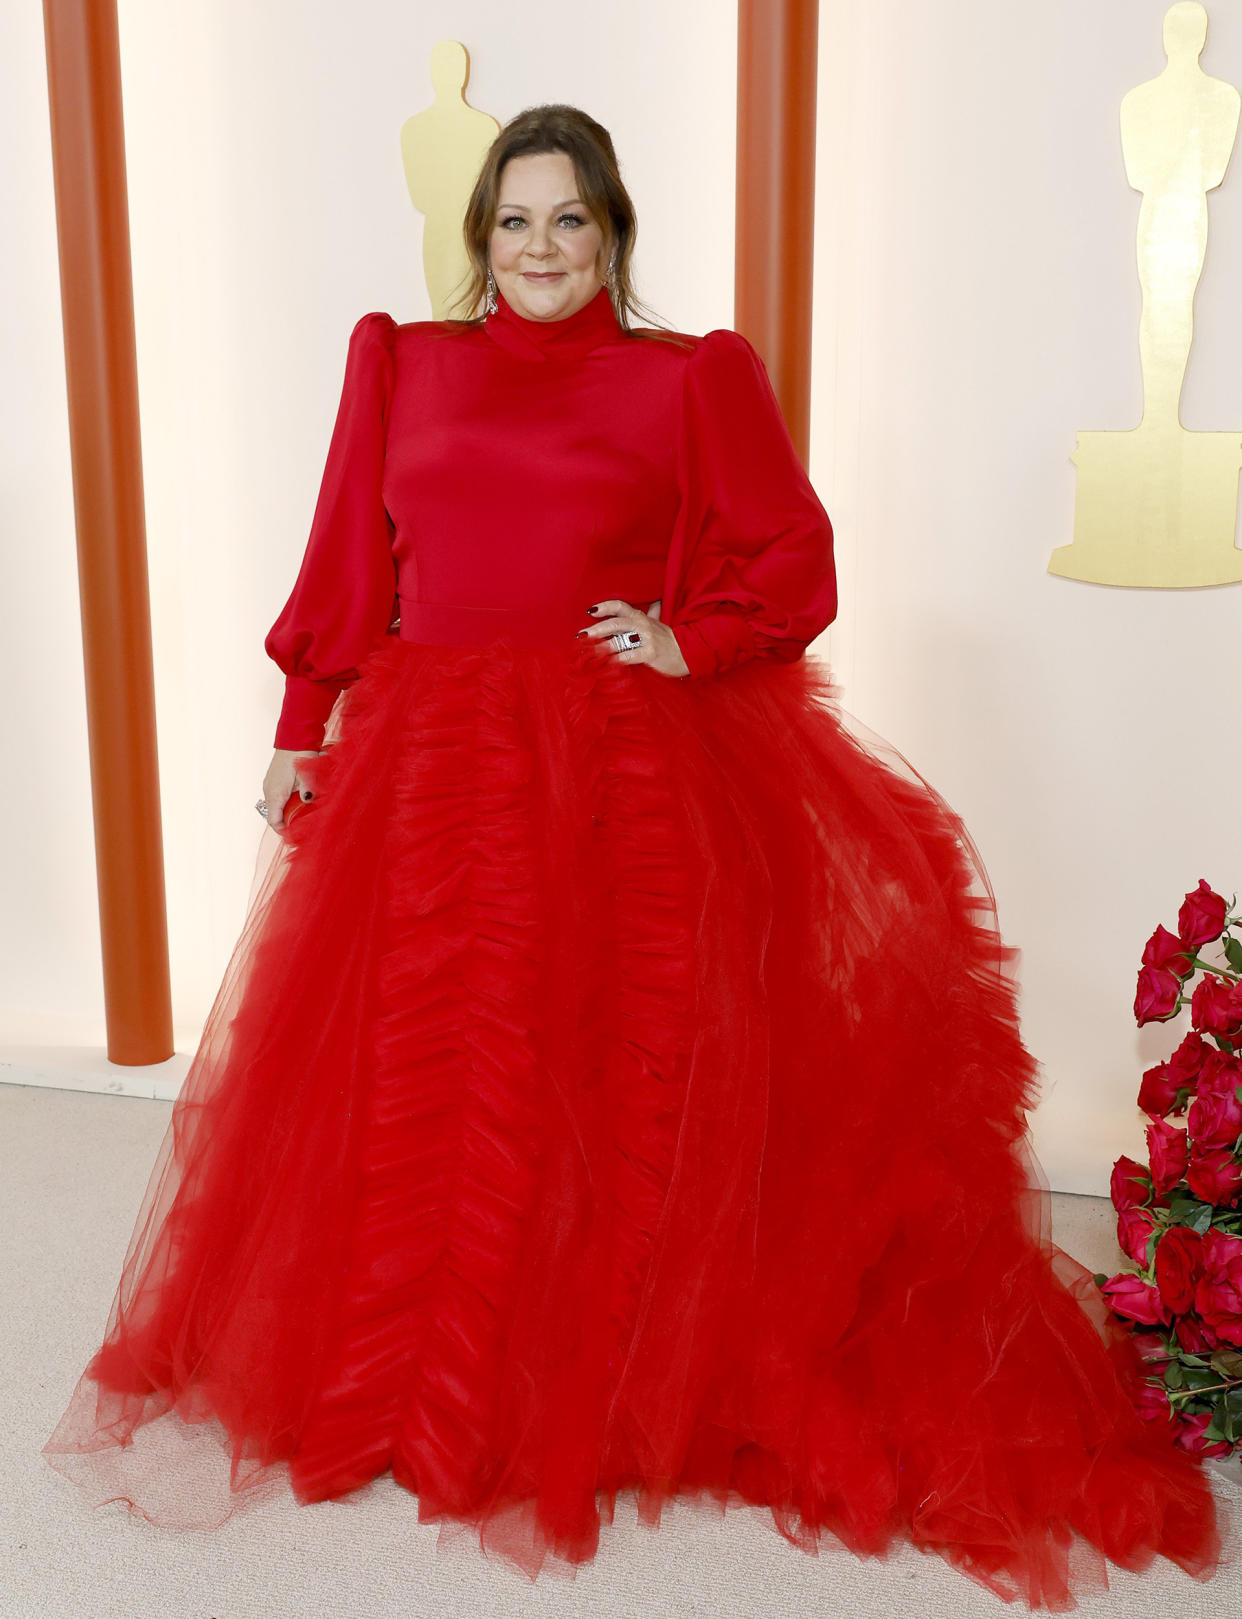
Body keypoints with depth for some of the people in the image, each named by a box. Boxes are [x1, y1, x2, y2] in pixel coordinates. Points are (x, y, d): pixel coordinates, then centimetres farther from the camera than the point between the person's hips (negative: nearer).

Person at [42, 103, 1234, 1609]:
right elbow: (348, 568, 14)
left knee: (622, 1083, 2)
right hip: (430, 772, 2)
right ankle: (433, 1385, 26)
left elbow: (794, 568, 5)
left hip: (625, 779, -2)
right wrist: (303, 730, 12)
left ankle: (633, 1390, 22)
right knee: (416, 1080, 6)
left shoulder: (689, 378, 6)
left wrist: (691, 645, -9)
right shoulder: (401, 363, 13)